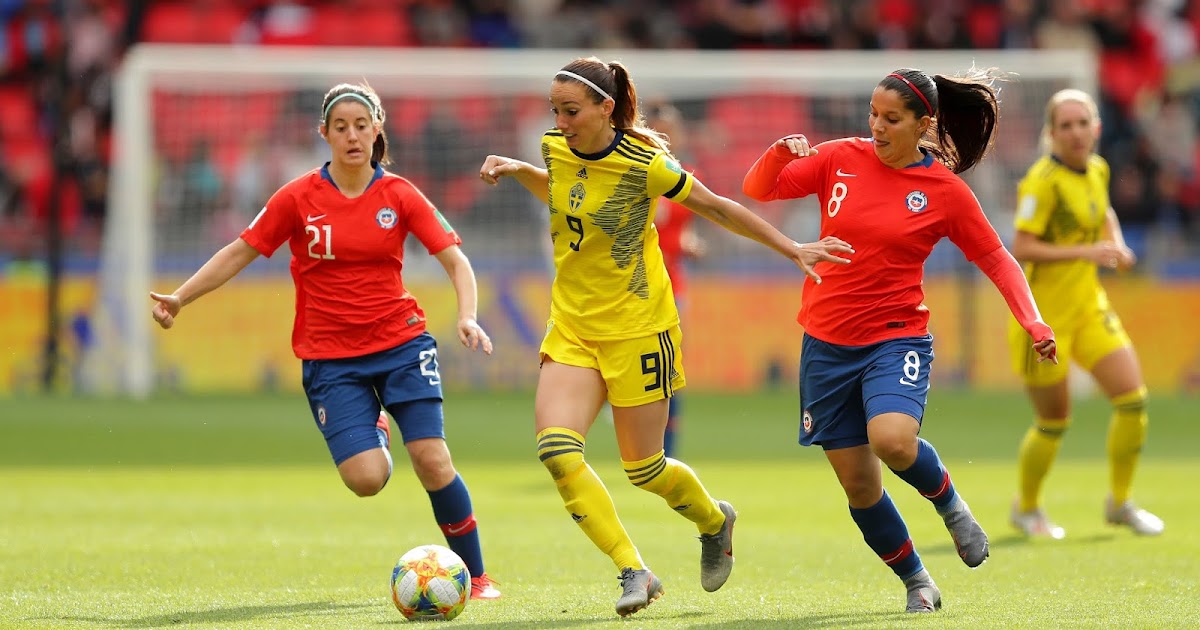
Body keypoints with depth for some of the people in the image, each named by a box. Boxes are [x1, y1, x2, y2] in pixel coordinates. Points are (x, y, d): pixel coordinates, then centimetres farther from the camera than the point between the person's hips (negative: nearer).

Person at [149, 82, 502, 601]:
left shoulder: (399, 195, -1)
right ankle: (374, 432, 22)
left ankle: (475, 576, 4)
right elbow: (239, 253, 4)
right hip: (331, 358, -1)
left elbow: (456, 260, -2)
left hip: (401, 343, 1)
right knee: (367, 479, -17)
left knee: (433, 462, -14)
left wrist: (467, 316, -19)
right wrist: (179, 297, -2)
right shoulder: (299, 198, -3)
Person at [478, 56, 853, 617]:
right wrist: (518, 171, 6)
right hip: (571, 328, 5)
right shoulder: (555, 148, -1)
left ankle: (714, 520, 38)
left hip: (637, 328, -5)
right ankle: (633, 572, -9)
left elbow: (718, 208, -6)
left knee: (643, 469, 3)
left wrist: (792, 249, -1)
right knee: (556, 449, -17)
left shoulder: (643, 165, -18)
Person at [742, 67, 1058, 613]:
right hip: (827, 343, 3)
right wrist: (780, 154, -16)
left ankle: (949, 502, 1)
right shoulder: (841, 159, 1)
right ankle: (917, 583, 24)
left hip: (896, 339, -3)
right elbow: (757, 190, 5)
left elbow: (996, 260, 3)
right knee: (858, 484, 4)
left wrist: (1033, 321, -10)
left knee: (892, 440, -31)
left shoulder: (944, 191, -5)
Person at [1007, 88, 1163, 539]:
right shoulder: (1044, 180, -19)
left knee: (1133, 400, -2)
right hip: (1044, 313, -7)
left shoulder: (1097, 169, 5)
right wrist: (1086, 252, -28)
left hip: (1089, 306, 7)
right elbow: (1022, 248, -24)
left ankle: (1119, 503, 16)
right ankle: (1026, 509, 27)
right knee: (1053, 423, 2)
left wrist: (1117, 244, 8)